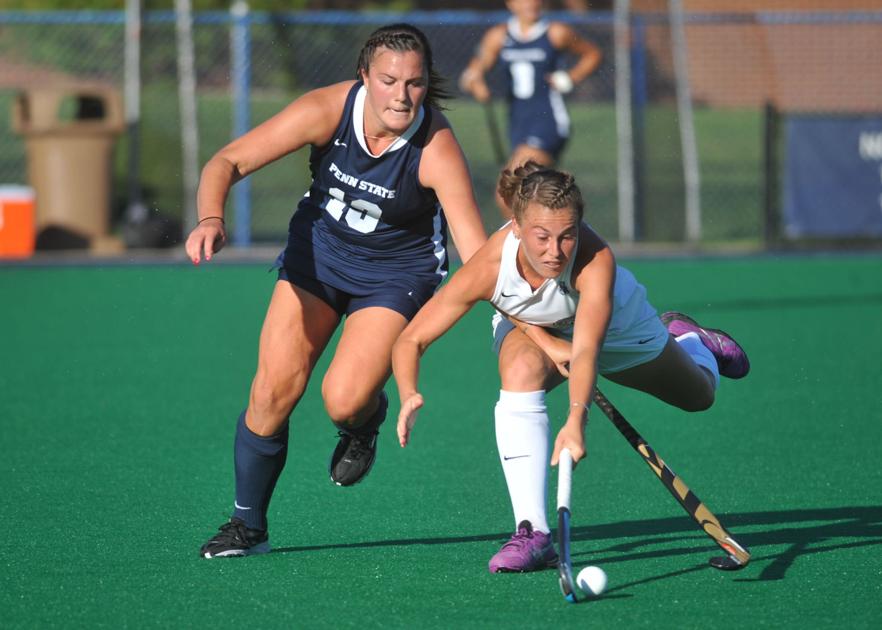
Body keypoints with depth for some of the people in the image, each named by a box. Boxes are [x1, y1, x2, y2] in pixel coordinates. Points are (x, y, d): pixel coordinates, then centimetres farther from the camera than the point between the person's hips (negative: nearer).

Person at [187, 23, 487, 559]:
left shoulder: (437, 150, -28)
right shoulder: (328, 110, -23)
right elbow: (228, 162, -20)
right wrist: (211, 218, -41)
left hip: (397, 271, -2)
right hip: (319, 248, 2)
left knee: (345, 400, -22)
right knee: (275, 388, -8)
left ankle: (366, 419, 18)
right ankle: (248, 526, 13)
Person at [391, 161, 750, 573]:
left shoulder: (596, 261, -45)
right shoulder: (489, 269, -40)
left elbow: (586, 351, -57)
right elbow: (410, 340, -34)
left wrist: (576, 421, -73)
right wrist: (409, 395, -55)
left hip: (615, 326, 0)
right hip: (528, 327, 0)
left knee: (699, 395, 21)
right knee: (522, 369, -37)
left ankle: (683, 336, 59)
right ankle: (532, 534, -34)